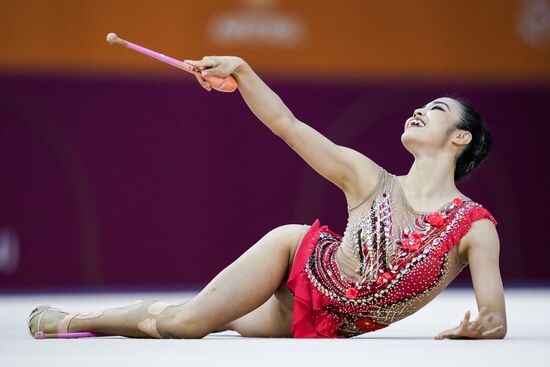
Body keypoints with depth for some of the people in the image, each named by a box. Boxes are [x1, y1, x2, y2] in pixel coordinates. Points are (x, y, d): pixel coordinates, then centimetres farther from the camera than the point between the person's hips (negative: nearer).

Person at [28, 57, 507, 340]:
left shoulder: (476, 229, -19)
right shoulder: (368, 179, -12)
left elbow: (495, 322, -21)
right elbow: (286, 123, -10)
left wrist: (467, 333, -43)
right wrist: (240, 70, -20)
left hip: (328, 331, 0)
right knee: (185, 321, -8)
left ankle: (156, 317, 41)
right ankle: (68, 321, 17)